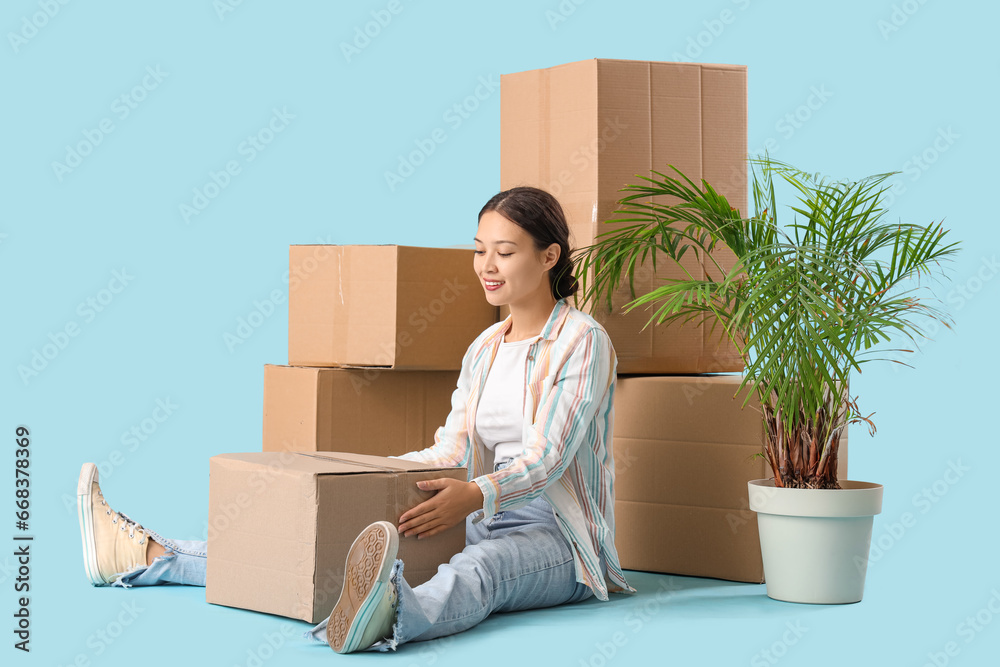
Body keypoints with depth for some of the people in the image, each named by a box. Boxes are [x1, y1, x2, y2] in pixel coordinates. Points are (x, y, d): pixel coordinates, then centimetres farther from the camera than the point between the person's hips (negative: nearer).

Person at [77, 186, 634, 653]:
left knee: (478, 569, -42)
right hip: (483, 525, 7)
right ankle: (146, 557, -9)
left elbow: (547, 457, -18)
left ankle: (386, 618, -77)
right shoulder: (484, 348, 18)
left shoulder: (582, 341, -7)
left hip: (555, 537, -7)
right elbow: (451, 449, 13)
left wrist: (476, 494, -36)